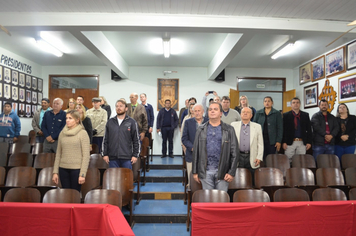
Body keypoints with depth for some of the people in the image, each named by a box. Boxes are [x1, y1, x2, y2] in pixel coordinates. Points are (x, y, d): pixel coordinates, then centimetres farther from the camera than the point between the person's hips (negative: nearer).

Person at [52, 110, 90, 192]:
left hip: (76, 169, -4)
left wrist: (82, 174, -12)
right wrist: (55, 172, 9)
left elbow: (86, 155, -8)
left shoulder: (82, 133, -5)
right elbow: (58, 154, 13)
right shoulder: (62, 133, 9)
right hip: (63, 169, 4)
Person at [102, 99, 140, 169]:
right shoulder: (110, 122, 8)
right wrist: (104, 154, 4)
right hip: (113, 158, 2)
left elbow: (136, 140, 1)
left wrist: (135, 155, -4)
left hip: (127, 158, -2)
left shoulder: (132, 122, 1)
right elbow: (105, 140, 10)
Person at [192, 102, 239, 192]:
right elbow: (195, 151, 6)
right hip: (206, 172, 1)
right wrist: (194, 172, 3)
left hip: (222, 172, -1)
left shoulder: (229, 130, 3)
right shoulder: (201, 130, 8)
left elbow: (235, 152, 1)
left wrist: (232, 172, -5)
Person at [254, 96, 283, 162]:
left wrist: (279, 141, -6)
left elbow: (280, 128, 2)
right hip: (260, 140, 1)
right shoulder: (258, 113, 10)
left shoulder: (277, 113, 5)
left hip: (272, 141, -1)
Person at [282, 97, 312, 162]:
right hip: (290, 142, -2)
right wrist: (284, 142, -8)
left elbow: (309, 129, 10)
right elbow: (283, 130, -1)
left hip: (302, 143, 2)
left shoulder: (305, 115, 11)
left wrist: (309, 142, 3)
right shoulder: (286, 115, 4)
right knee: (288, 160, -1)